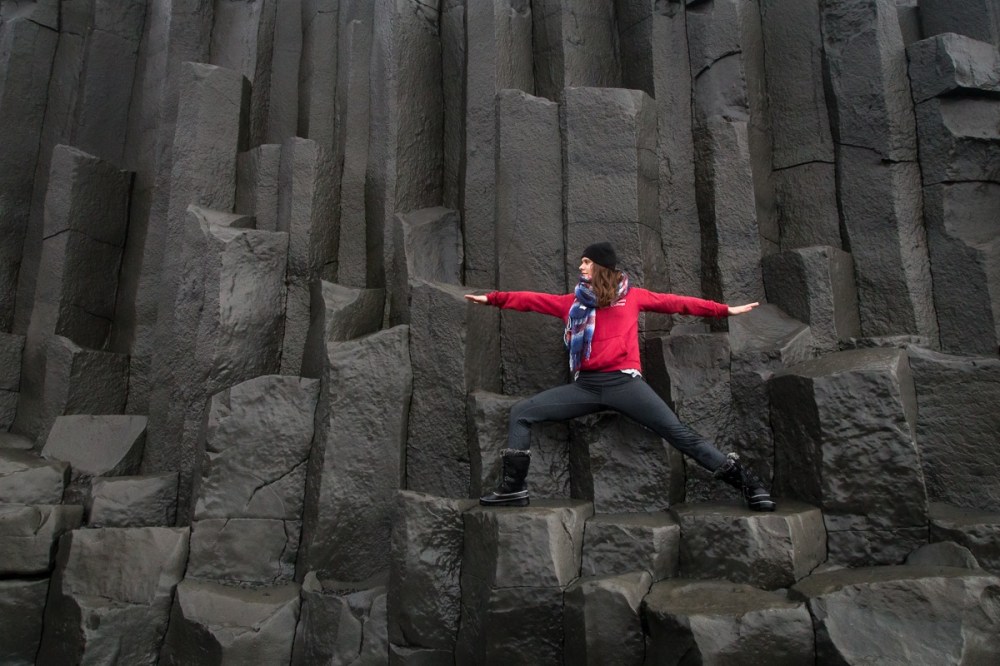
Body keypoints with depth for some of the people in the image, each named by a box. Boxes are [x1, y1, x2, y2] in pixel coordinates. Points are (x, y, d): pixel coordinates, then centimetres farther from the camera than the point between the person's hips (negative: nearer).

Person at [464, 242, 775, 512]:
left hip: (623, 382, -3)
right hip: (586, 386, 3)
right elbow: (534, 300, 19)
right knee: (521, 413, -4)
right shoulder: (574, 302, 19)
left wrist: (724, 310, 14)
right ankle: (513, 487, -2)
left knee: (678, 433, -10)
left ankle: (745, 482, 0)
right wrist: (492, 298, 15)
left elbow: (674, 303, 14)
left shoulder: (632, 296, 12)